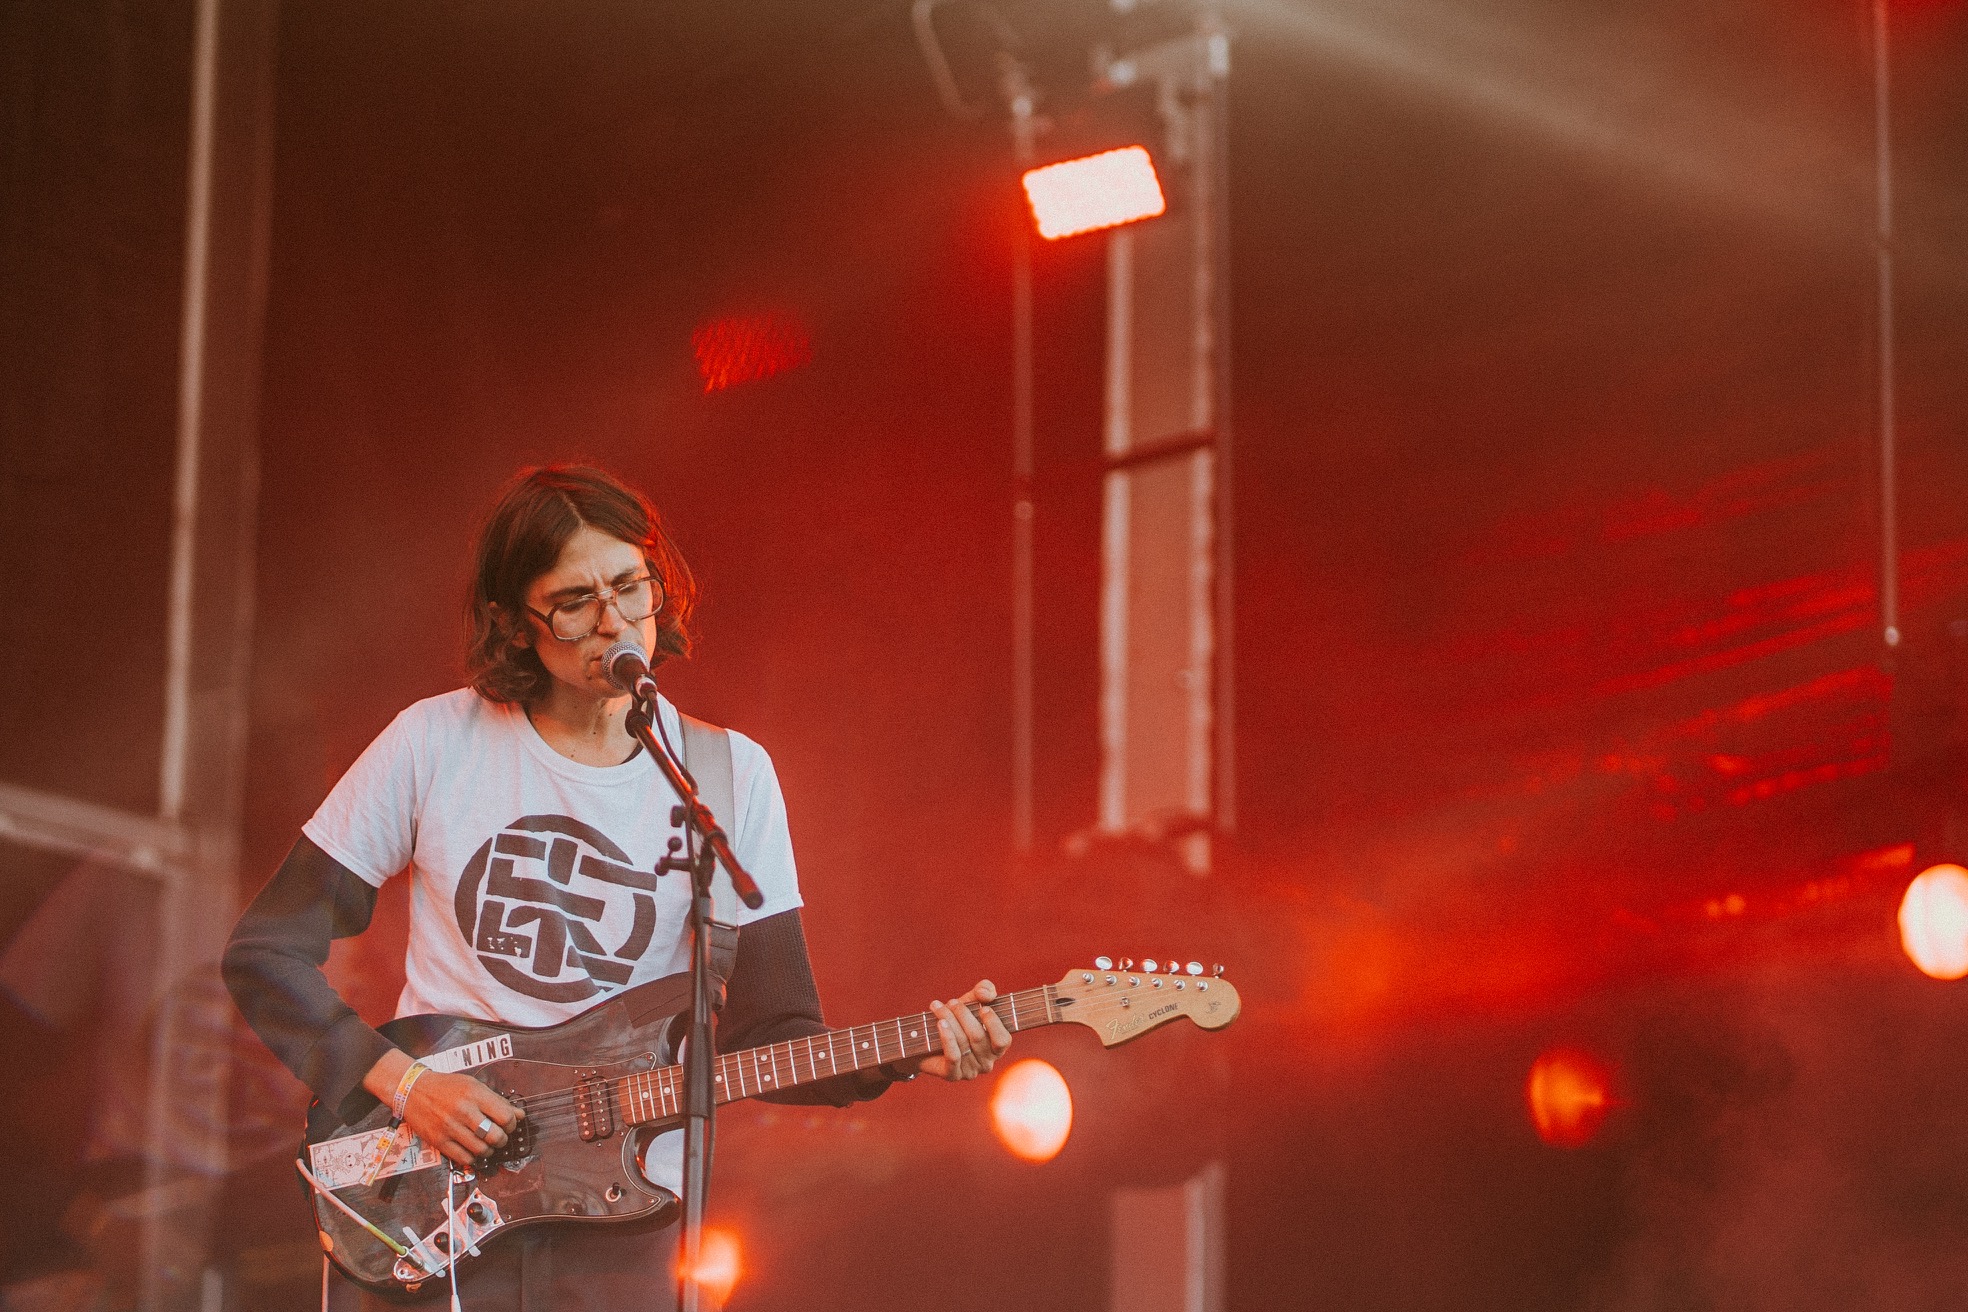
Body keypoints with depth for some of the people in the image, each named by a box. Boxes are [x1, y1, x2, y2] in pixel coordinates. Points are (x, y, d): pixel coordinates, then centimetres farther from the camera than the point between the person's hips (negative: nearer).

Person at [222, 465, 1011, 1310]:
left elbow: (767, 1035, 3)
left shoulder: (730, 776, 3)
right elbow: (265, 954, 3)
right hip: (423, 1210, -1)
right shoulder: (435, 744, 0)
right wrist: (400, 1081, -9)